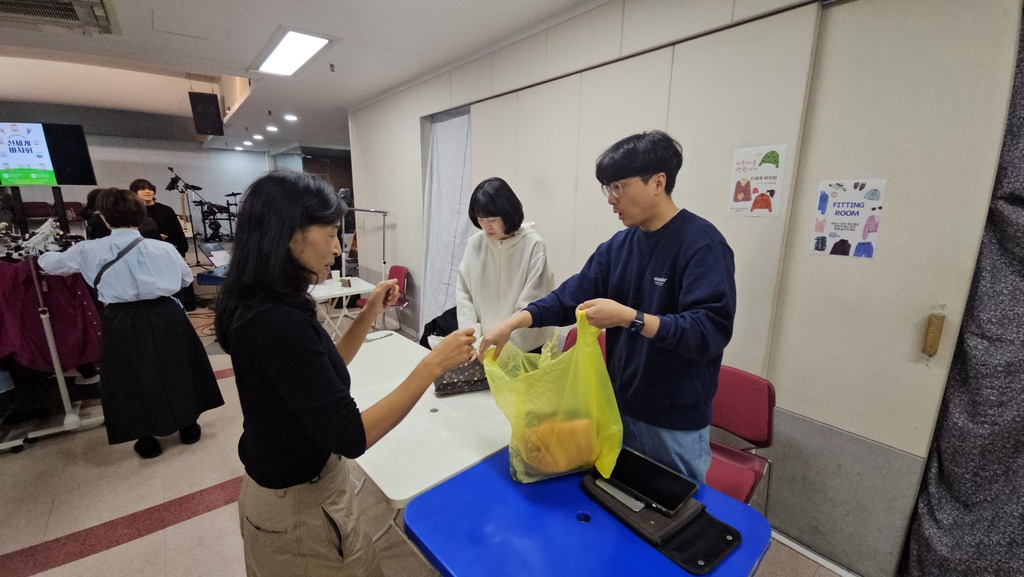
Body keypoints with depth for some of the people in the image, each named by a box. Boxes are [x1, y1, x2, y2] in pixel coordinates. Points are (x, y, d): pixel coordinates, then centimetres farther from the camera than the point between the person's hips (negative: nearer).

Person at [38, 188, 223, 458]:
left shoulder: (89, 250, -4)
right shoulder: (164, 248, -5)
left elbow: (50, 264, 16)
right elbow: (187, 279, 11)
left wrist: (43, 257, 39)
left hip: (122, 324, 0)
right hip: (166, 317, 1)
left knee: (133, 378, 14)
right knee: (177, 371, 17)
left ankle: (147, 441, 27)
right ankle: (188, 427, 30)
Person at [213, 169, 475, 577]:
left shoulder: (263, 306, -3)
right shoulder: (277, 322, -33)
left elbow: (322, 372, 7)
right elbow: (350, 436, -31)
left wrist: (370, 315, -2)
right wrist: (434, 364, -29)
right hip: (300, 507, -9)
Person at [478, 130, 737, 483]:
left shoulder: (703, 244, -18)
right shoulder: (619, 245, 1)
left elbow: (711, 330, -24)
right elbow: (572, 296, 0)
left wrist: (628, 317, -32)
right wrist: (513, 322, -11)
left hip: (676, 422, -6)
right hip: (619, 406, 6)